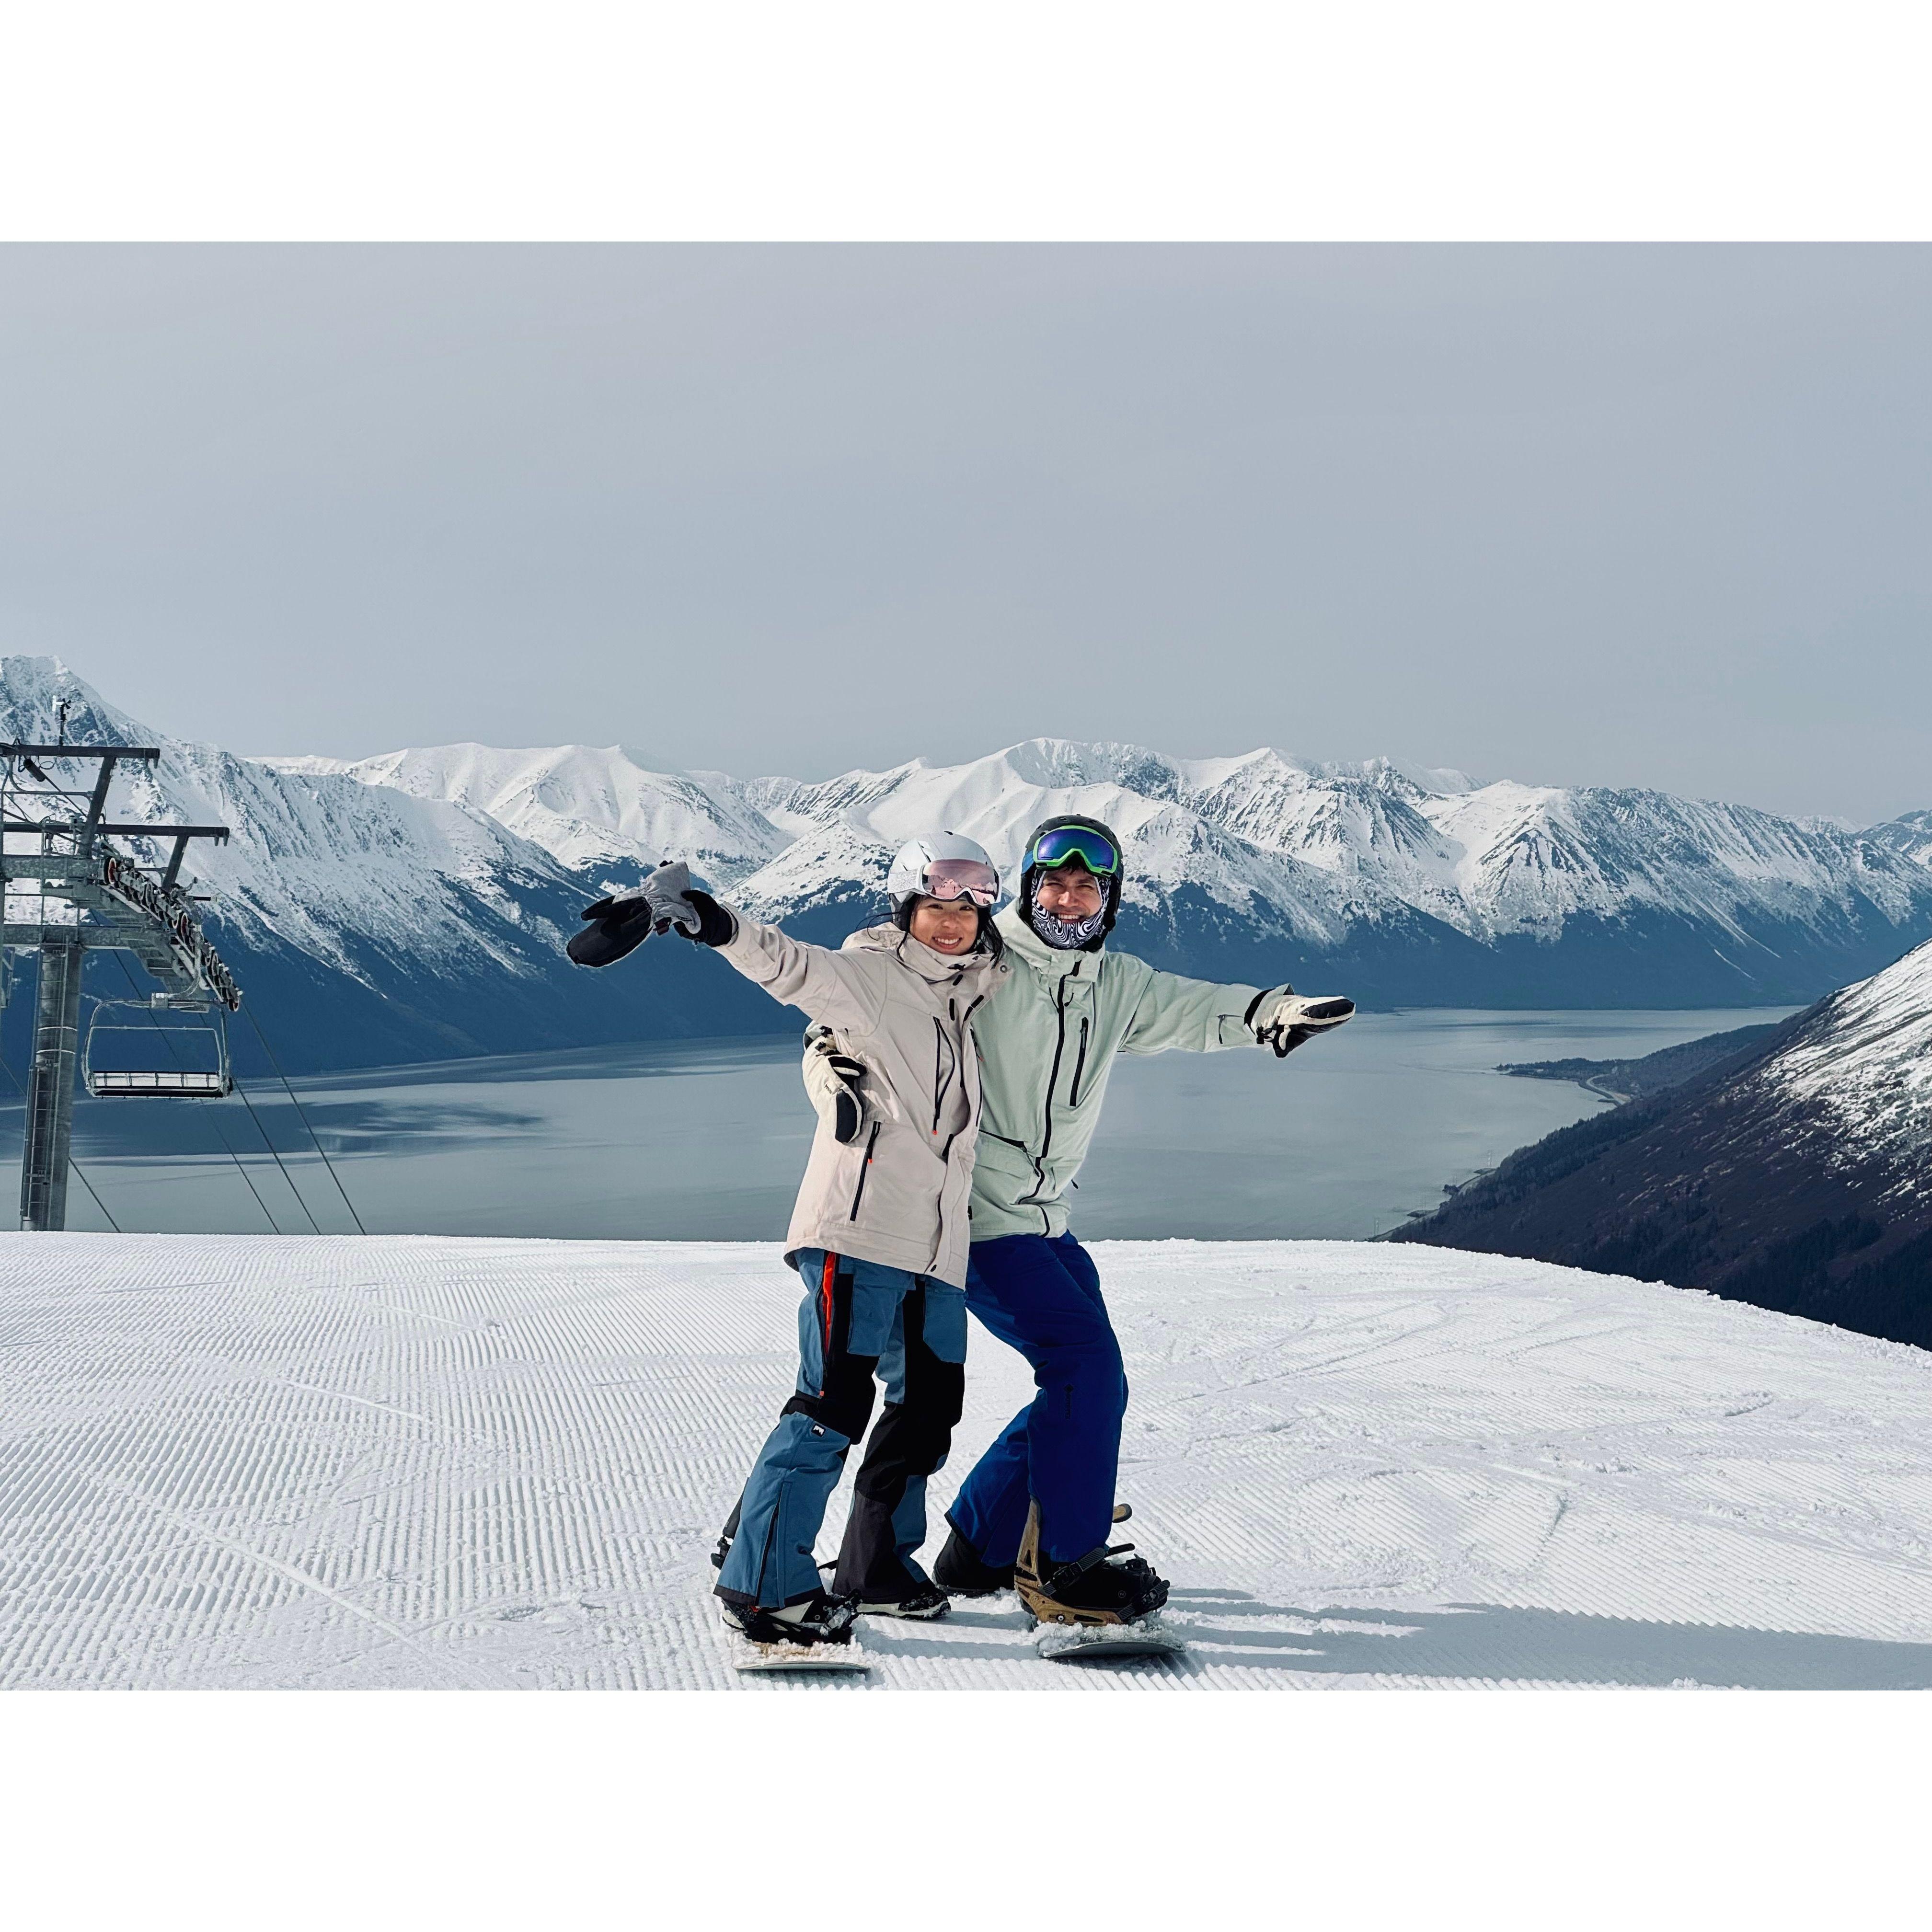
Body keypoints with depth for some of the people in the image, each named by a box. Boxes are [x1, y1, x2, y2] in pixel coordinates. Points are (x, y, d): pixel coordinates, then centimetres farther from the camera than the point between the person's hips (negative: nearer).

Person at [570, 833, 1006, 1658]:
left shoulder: (967, 991, 19)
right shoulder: (868, 974, -3)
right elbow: (789, 965, -19)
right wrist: (710, 922, -36)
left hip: (938, 1241, 8)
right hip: (860, 1226, -8)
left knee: (929, 1404, 11)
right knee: (834, 1404, -13)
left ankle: (877, 1567, 26)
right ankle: (762, 1584, -9)